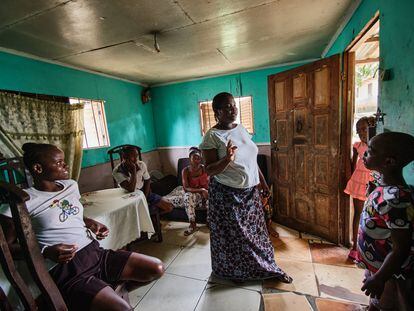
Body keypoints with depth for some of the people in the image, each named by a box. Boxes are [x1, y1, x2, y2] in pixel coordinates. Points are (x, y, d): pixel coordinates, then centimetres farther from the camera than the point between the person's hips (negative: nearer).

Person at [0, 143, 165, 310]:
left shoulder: (71, 185, 11)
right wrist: (45, 252, -19)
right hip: (65, 269, -6)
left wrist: (91, 223, 6)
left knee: (157, 268, 1)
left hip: (94, 251, 7)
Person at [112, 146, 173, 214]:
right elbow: (131, 189, -30)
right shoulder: (117, 171, -20)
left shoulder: (142, 165, -9)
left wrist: (145, 198, -5)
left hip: (144, 193, 4)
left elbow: (147, 181, 5)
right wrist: (134, 170, -32)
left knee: (169, 207, -7)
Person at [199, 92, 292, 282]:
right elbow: (209, 170, -17)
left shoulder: (241, 129, 6)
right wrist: (227, 159, -34)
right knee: (232, 235, 12)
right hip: (227, 194, -6)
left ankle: (269, 268, 41)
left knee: (255, 230, 20)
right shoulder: (212, 136, -15)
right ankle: (235, 272, 38)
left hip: (250, 191, 6)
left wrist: (262, 181, 15)